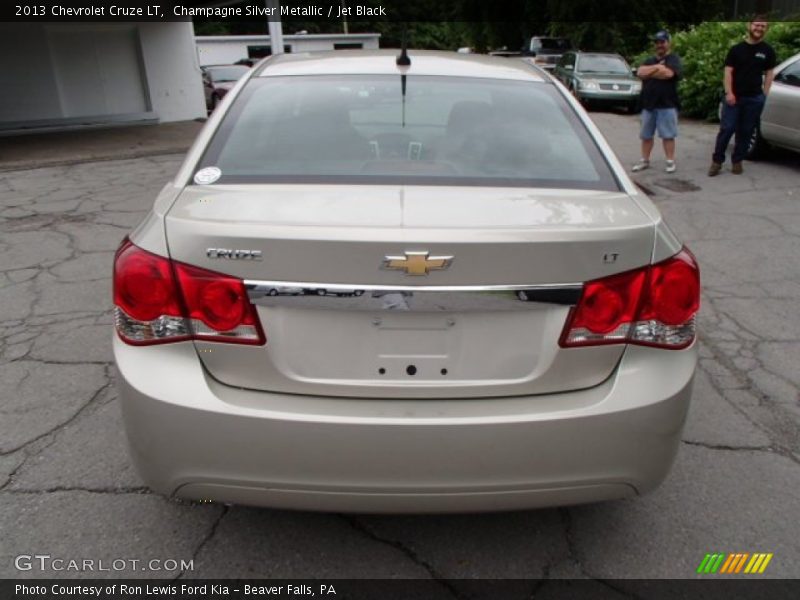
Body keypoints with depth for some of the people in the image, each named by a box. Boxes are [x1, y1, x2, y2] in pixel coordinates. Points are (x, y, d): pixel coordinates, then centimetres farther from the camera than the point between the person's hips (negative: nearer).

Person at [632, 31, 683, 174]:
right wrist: (656, 67, -11)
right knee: (646, 135, 8)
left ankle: (670, 162, 1)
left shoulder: (674, 59, 0)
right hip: (648, 104, 5)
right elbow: (640, 73, 0)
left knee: (668, 135, -4)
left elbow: (668, 73, -19)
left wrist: (649, 72, -6)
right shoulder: (649, 60, 18)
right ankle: (644, 161, 17)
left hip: (667, 105, -5)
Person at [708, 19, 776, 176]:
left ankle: (737, 161, 14)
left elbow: (768, 74, 10)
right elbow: (728, 72, 0)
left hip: (755, 98, 2)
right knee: (726, 129, -7)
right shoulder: (737, 49, 4)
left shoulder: (767, 51, 8)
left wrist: (764, 95, 1)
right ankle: (717, 161, 0)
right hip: (734, 96, -1)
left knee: (746, 131, 5)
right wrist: (729, 93, -11)